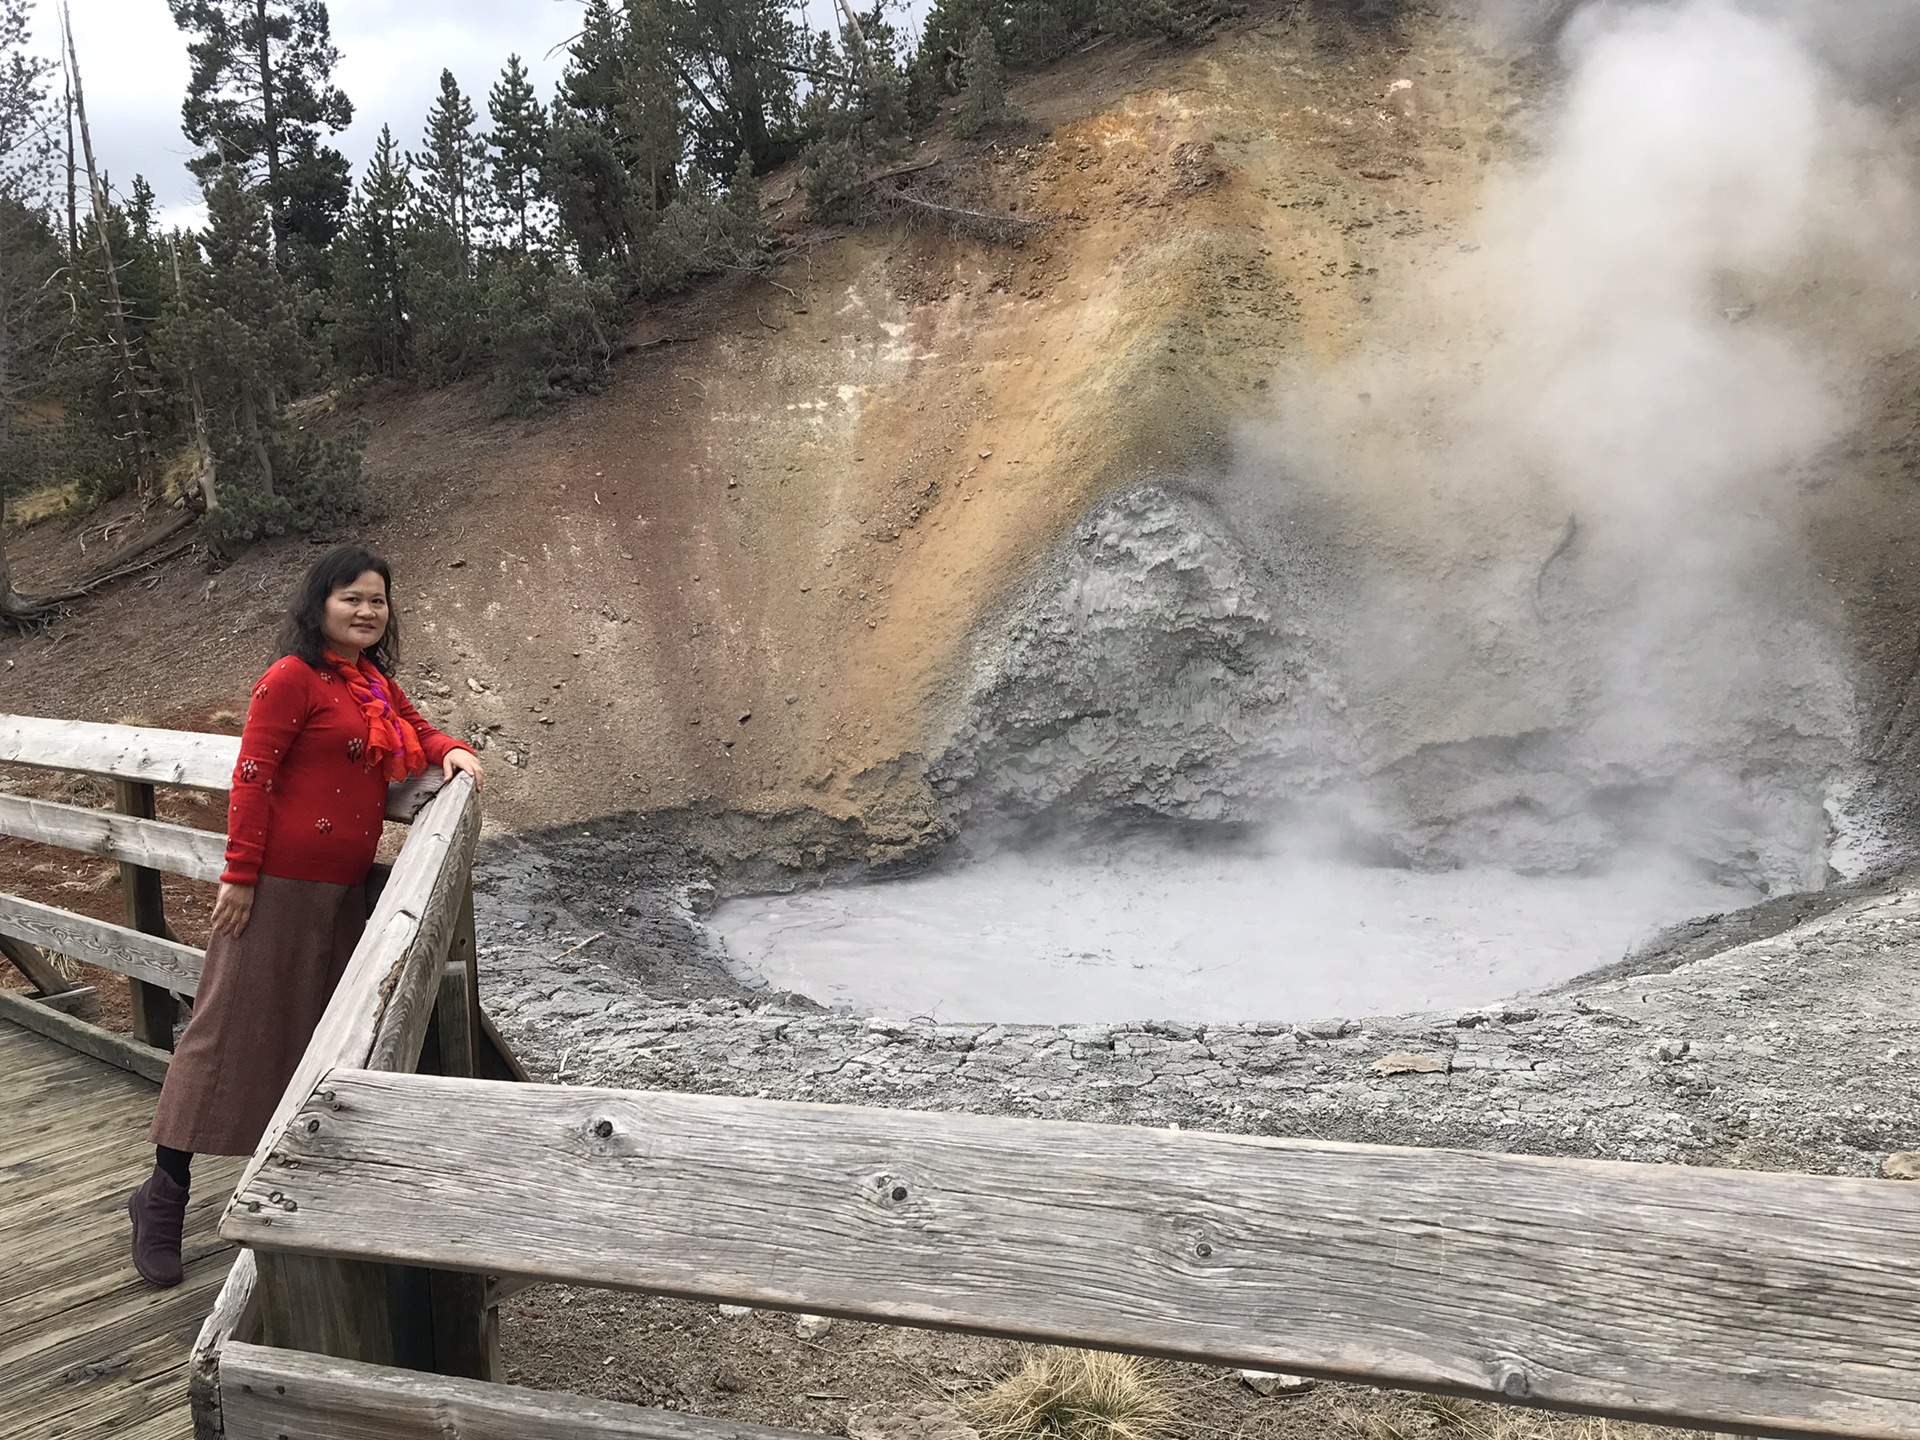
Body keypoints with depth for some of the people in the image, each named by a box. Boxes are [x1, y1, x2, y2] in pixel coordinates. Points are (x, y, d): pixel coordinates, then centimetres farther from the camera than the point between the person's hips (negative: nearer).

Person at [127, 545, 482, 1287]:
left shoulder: (377, 684, 13)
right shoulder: (293, 679, -12)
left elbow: (417, 731, 25)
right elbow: (253, 776, -15)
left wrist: (451, 752, 1)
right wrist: (240, 873, -17)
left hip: (343, 889, 8)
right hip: (281, 883, -8)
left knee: (318, 1029, 16)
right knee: (235, 1025, -3)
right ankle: (164, 1192, 7)